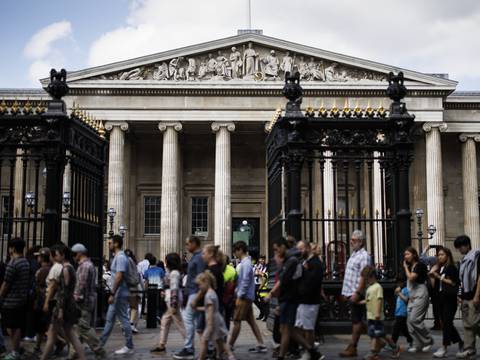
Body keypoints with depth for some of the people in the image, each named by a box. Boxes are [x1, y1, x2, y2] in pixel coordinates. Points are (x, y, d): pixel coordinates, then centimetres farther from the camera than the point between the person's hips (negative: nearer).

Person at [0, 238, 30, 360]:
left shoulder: (12, 263, -17)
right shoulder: (26, 262, 7)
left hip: (11, 301, -7)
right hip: (22, 300, 7)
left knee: (11, 327, 1)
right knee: (18, 326, 13)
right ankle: (16, 349, 20)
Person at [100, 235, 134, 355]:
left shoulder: (120, 257, -17)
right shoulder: (117, 257, 14)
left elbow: (119, 277, -24)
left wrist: (112, 294, -24)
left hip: (120, 295, -10)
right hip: (117, 295, 10)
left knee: (124, 320, -3)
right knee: (109, 319, 14)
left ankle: (129, 347, 5)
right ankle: (100, 344, 22)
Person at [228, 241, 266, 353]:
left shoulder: (246, 263, -16)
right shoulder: (244, 262, 15)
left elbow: (245, 282, -21)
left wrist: (239, 297, -18)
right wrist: (237, 291, 17)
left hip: (244, 297, -10)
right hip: (247, 297, 10)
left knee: (237, 321, -4)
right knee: (251, 321, 10)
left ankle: (230, 345, 2)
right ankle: (261, 345, 10)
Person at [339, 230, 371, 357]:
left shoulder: (364, 256, -14)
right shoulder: (354, 254, 15)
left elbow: (363, 277, -21)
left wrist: (357, 293, -24)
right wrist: (347, 292, 19)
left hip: (356, 293, -9)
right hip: (350, 293, 9)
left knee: (357, 320, -2)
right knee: (356, 320, 13)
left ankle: (352, 348, 2)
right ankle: (352, 346, 19)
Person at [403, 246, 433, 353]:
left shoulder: (419, 265, -9)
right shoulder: (410, 267, 16)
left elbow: (411, 277, -19)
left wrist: (405, 267, -7)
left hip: (420, 296, -9)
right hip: (412, 296, 9)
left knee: (414, 319, -16)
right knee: (410, 321, 2)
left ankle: (428, 341, -1)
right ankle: (417, 344, 7)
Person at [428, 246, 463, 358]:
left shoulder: (452, 268, -4)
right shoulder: (438, 269, 11)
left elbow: (453, 282, -15)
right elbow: (434, 286, 11)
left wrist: (439, 277, -16)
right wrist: (431, 275, -2)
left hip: (450, 299, -7)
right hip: (441, 298, 7)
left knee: (447, 322, -9)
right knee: (446, 323, 11)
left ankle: (444, 348, -10)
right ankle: (460, 343, 27)